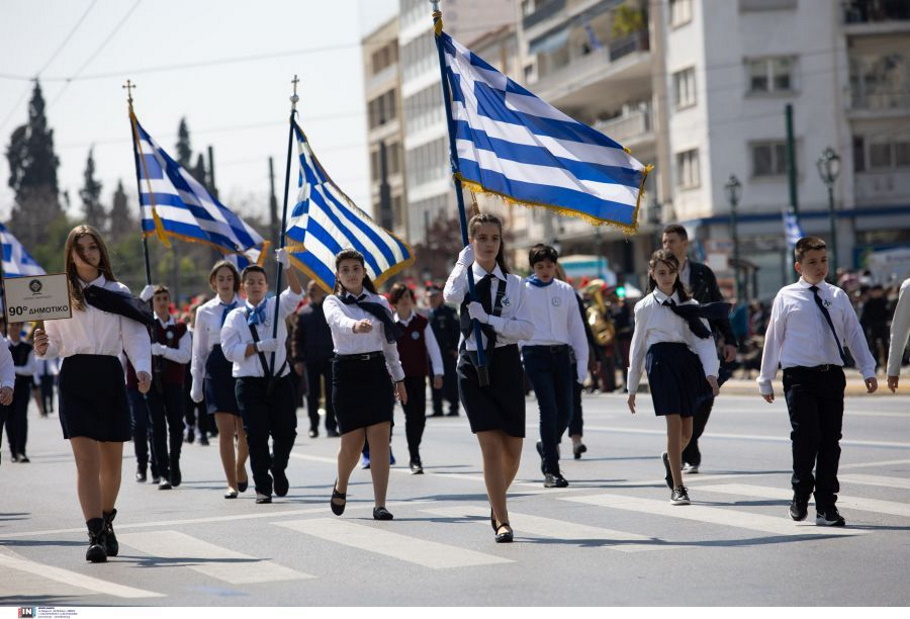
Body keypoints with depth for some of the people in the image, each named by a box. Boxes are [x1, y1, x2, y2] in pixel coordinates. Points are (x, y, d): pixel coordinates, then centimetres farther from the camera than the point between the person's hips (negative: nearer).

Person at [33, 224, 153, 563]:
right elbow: (55, 342, 6)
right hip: (75, 376, -2)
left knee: (112, 461, 10)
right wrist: (43, 348, -17)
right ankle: (95, 535, -16)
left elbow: (136, 334, 0)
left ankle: (106, 522, 31)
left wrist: (143, 368, -17)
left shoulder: (118, 292, 9)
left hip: (110, 376, 2)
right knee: (86, 459, -12)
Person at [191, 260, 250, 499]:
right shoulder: (204, 312, 9)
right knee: (225, 430, -6)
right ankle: (232, 484, 0)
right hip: (217, 369, 0)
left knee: (246, 430, 2)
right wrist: (196, 383, 11)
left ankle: (240, 465, 32)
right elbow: (199, 351, 13)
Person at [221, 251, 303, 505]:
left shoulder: (276, 307, 9)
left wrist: (287, 267, -25)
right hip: (250, 382, -1)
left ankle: (278, 469, 28)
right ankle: (263, 486, 5)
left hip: (280, 380, 1)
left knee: (285, 431, -1)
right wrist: (259, 347, -16)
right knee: (256, 435, -3)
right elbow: (230, 350, -4)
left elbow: (296, 294, -10)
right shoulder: (235, 317, 6)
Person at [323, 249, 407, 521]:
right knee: (352, 441, 0)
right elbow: (339, 321, -24)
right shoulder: (333, 303, 1)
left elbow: (390, 343, 16)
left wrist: (399, 378, 16)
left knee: (380, 439, -8)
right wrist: (356, 326, -46)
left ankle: (380, 504, -8)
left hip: (377, 370, 2)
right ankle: (340, 487, 31)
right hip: (347, 372, -2)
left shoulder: (379, 302, 11)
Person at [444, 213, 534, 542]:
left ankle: (497, 502, 33)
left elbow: (528, 329, -6)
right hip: (473, 366, -2)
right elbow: (451, 296, -22)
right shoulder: (465, 278, 3)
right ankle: (502, 522, -7)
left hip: (506, 365, 2)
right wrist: (465, 261, -11)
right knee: (490, 445, -11)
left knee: (512, 450, 4)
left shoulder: (513, 284, 6)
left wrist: (488, 319, -16)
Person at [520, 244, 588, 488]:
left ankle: (547, 446, 32)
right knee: (549, 409, -12)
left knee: (566, 411, 2)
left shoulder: (565, 290, 10)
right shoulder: (523, 291, 1)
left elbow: (576, 327, 13)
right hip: (535, 354, -4)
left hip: (561, 353, 4)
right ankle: (551, 470, -8)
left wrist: (582, 361, 8)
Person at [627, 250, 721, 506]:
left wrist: (711, 372, -14)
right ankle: (677, 487, -6)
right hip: (661, 360, -2)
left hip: (687, 361, 3)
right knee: (674, 424, -12)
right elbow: (637, 347, 12)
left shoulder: (689, 305, 10)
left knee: (686, 432, 6)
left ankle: (671, 457, 41)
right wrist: (632, 388, 13)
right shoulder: (645, 307, 7)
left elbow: (704, 338, 1)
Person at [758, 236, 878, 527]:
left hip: (832, 375, 3)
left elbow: (854, 334, 11)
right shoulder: (787, 297, 2)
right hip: (800, 377, -3)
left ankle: (826, 507, 11)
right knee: (806, 436, -12)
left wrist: (868, 370, 3)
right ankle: (801, 494, 12)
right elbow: (773, 338, 6)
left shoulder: (838, 297, 10)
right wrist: (765, 380, 7)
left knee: (831, 441, 3)